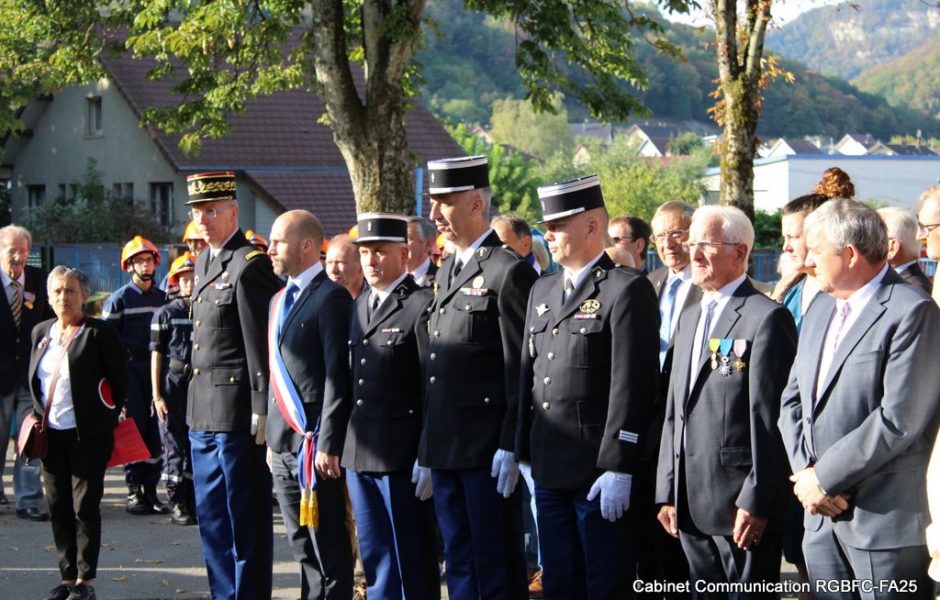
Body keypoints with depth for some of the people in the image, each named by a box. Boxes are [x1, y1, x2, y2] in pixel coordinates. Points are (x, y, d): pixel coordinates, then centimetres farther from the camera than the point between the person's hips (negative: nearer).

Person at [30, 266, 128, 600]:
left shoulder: (99, 333, -7)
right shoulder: (41, 332, 10)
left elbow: (120, 381, -5)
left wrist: (108, 420, -5)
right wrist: (38, 417, 11)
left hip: (87, 434, -6)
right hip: (51, 433, 6)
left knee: (85, 506, -2)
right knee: (58, 507, 8)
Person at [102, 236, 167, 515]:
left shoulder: (163, 299, 12)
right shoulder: (119, 299, 0)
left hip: (156, 369, 4)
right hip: (129, 369, -4)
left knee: (155, 430, 3)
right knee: (133, 428, -5)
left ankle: (151, 490, 9)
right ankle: (133, 490, 0)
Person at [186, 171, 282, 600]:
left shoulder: (250, 265, -13)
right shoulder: (205, 262, 15)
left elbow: (262, 344, -16)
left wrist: (261, 410, -17)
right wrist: (196, 403, 16)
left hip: (237, 413, -9)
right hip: (204, 411, 9)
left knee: (245, 520, -2)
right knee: (211, 517, 15)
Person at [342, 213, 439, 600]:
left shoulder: (422, 305, -9)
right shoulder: (359, 307, 16)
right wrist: (346, 446, 11)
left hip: (402, 455, -8)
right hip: (360, 452, 8)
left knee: (413, 558, 0)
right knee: (374, 556, 14)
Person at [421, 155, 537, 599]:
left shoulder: (509, 272, -10)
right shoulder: (446, 272, 16)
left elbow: (521, 369, -14)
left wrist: (511, 446, -17)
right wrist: (427, 446, 16)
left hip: (487, 448, -8)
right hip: (444, 447, 8)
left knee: (496, 564, -2)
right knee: (458, 563, 13)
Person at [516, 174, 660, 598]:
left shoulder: (627, 289, -9)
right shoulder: (542, 291, 16)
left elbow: (631, 384, -15)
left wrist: (618, 468, -18)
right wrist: (525, 456, 14)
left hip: (600, 472, -7)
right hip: (549, 469, 7)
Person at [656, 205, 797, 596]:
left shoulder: (766, 318, -9)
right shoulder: (689, 318, 18)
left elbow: (769, 420, -14)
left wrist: (755, 504, -17)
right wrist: (667, 492, 13)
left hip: (742, 506, -8)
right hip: (691, 506, 8)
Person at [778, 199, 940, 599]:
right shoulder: (821, 310, 15)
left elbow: (899, 419, -19)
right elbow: (793, 399, 15)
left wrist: (825, 477, -13)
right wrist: (804, 471, -2)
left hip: (886, 520, -7)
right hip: (822, 515, 7)